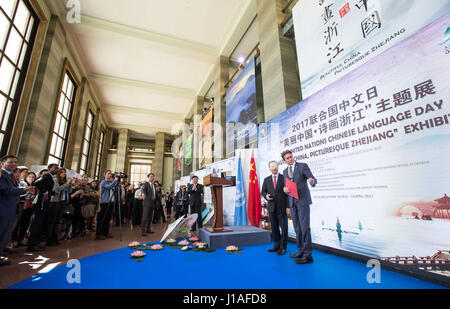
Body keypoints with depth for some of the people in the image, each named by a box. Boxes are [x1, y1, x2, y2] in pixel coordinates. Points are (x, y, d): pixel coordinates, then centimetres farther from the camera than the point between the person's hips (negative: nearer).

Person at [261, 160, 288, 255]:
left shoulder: (284, 178, 2)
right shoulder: (266, 179, 10)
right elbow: (263, 191, 14)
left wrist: (288, 206, -7)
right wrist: (266, 196, -9)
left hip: (282, 207, -3)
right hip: (271, 207, 3)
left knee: (284, 227, 1)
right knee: (274, 227, 10)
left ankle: (283, 248, 14)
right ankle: (277, 245, 25)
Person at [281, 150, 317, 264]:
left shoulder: (303, 166, -4)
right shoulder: (285, 172, 13)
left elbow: (314, 180, -12)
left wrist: (312, 181, -36)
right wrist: (285, 188, -9)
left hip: (303, 200, -6)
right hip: (292, 202, 6)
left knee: (304, 227, -8)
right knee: (297, 228, 10)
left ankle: (308, 255, -1)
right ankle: (301, 251, 21)